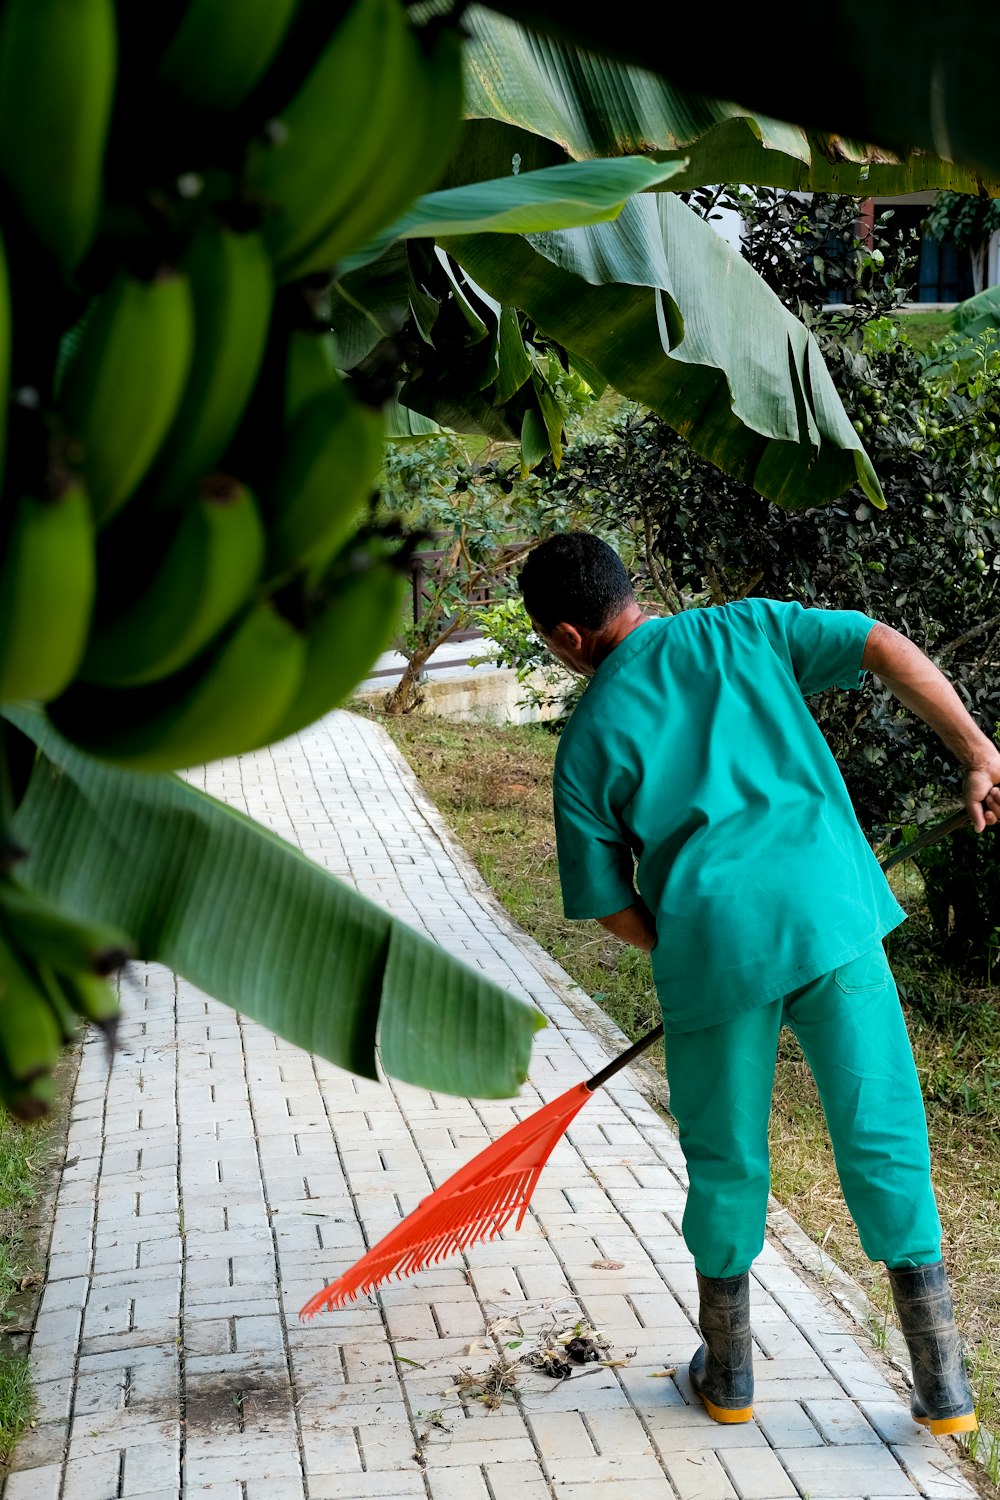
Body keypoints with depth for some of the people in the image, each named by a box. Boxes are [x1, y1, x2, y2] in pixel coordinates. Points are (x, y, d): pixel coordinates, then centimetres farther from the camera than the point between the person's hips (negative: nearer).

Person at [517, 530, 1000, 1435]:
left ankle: (728, 1374, 31)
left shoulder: (588, 741, 10)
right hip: (829, 910, 1)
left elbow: (609, 901, 10)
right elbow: (884, 648, 0)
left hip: (709, 941, 0)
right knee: (884, 1143, 8)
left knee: (724, 1162, 16)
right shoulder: (745, 630, 12)